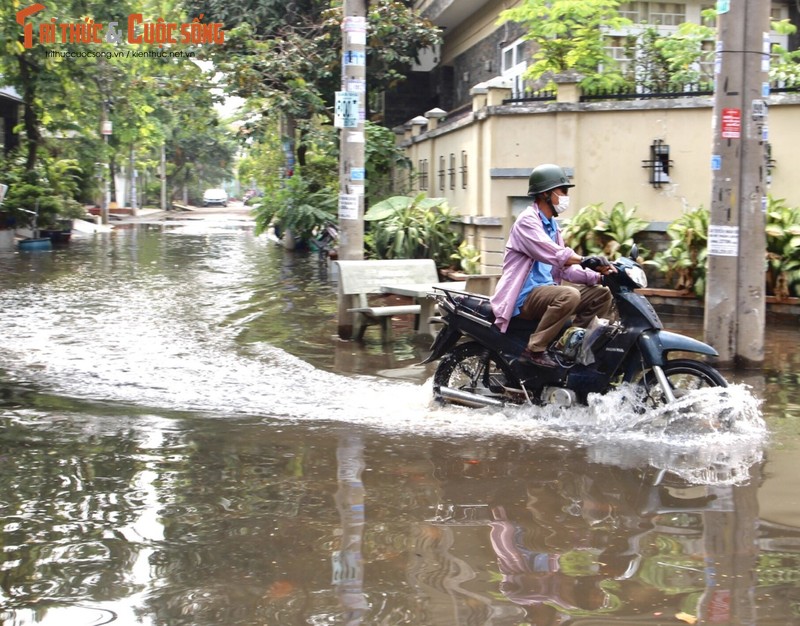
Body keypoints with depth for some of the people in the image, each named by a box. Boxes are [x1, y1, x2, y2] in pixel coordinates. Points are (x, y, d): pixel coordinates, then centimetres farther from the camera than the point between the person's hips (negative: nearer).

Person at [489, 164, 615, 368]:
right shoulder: (527, 220, -11)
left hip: (546, 289, 9)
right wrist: (585, 260, -39)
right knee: (569, 295, -35)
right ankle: (534, 350, -27)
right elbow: (551, 254, -27)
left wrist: (596, 275, -1)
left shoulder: (552, 225, 19)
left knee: (601, 294, 3)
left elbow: (565, 267, 14)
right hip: (525, 296, -9)